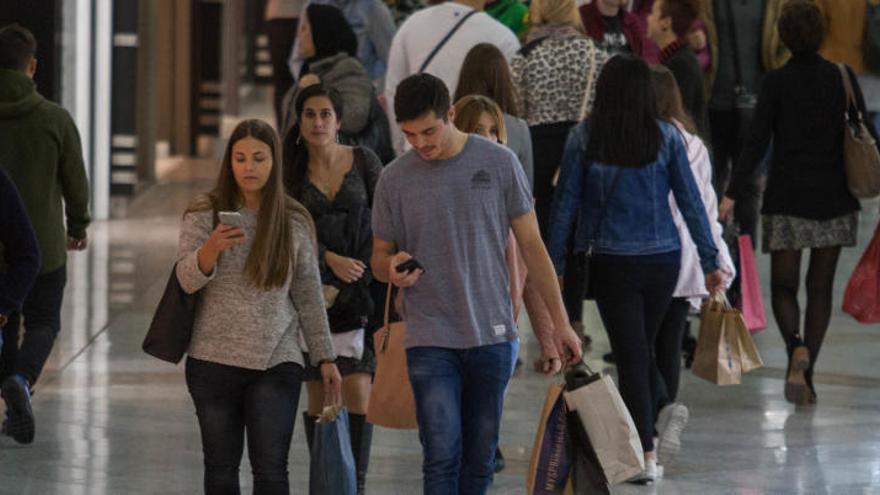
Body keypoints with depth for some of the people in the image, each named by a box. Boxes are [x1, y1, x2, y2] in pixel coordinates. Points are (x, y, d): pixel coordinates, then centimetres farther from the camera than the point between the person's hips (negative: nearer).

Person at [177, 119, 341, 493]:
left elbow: (309, 296, 9)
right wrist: (212, 247, -27)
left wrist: (325, 358, 7)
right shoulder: (204, 215, 1)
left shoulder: (295, 222, 4)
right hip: (215, 362, 0)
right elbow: (187, 280, -7)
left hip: (276, 364, 0)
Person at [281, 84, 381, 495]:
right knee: (318, 396, 4)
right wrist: (331, 260, -17)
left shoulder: (363, 161, 2)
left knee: (357, 391, -11)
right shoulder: (290, 171, 4)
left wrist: (341, 288, -7)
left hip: (357, 293, -1)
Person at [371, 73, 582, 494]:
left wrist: (560, 323, 4)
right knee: (442, 458, -11)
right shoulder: (395, 179, 1)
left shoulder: (498, 163, 1)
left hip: (493, 334, 1)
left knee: (480, 460, 6)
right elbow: (379, 258, 12)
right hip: (430, 342, -1)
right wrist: (392, 268, -14)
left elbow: (531, 245, 6)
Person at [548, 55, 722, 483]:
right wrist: (710, 261, 5)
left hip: (611, 262, -2)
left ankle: (646, 453, -7)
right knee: (645, 350, 18)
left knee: (631, 355, 1)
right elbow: (691, 202, -1)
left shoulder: (584, 138, -6)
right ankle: (640, 433, 26)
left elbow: (565, 204, -3)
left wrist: (555, 264, 4)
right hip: (662, 259, 2)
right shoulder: (665, 137, -3)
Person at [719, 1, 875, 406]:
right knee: (820, 287, 11)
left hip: (787, 197, -2)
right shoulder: (842, 78, -2)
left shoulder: (776, 83, -8)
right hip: (834, 197, 2)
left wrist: (733, 193, -10)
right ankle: (806, 375, 9)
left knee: (783, 285, 7)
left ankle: (797, 347, -21)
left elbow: (757, 143, -12)